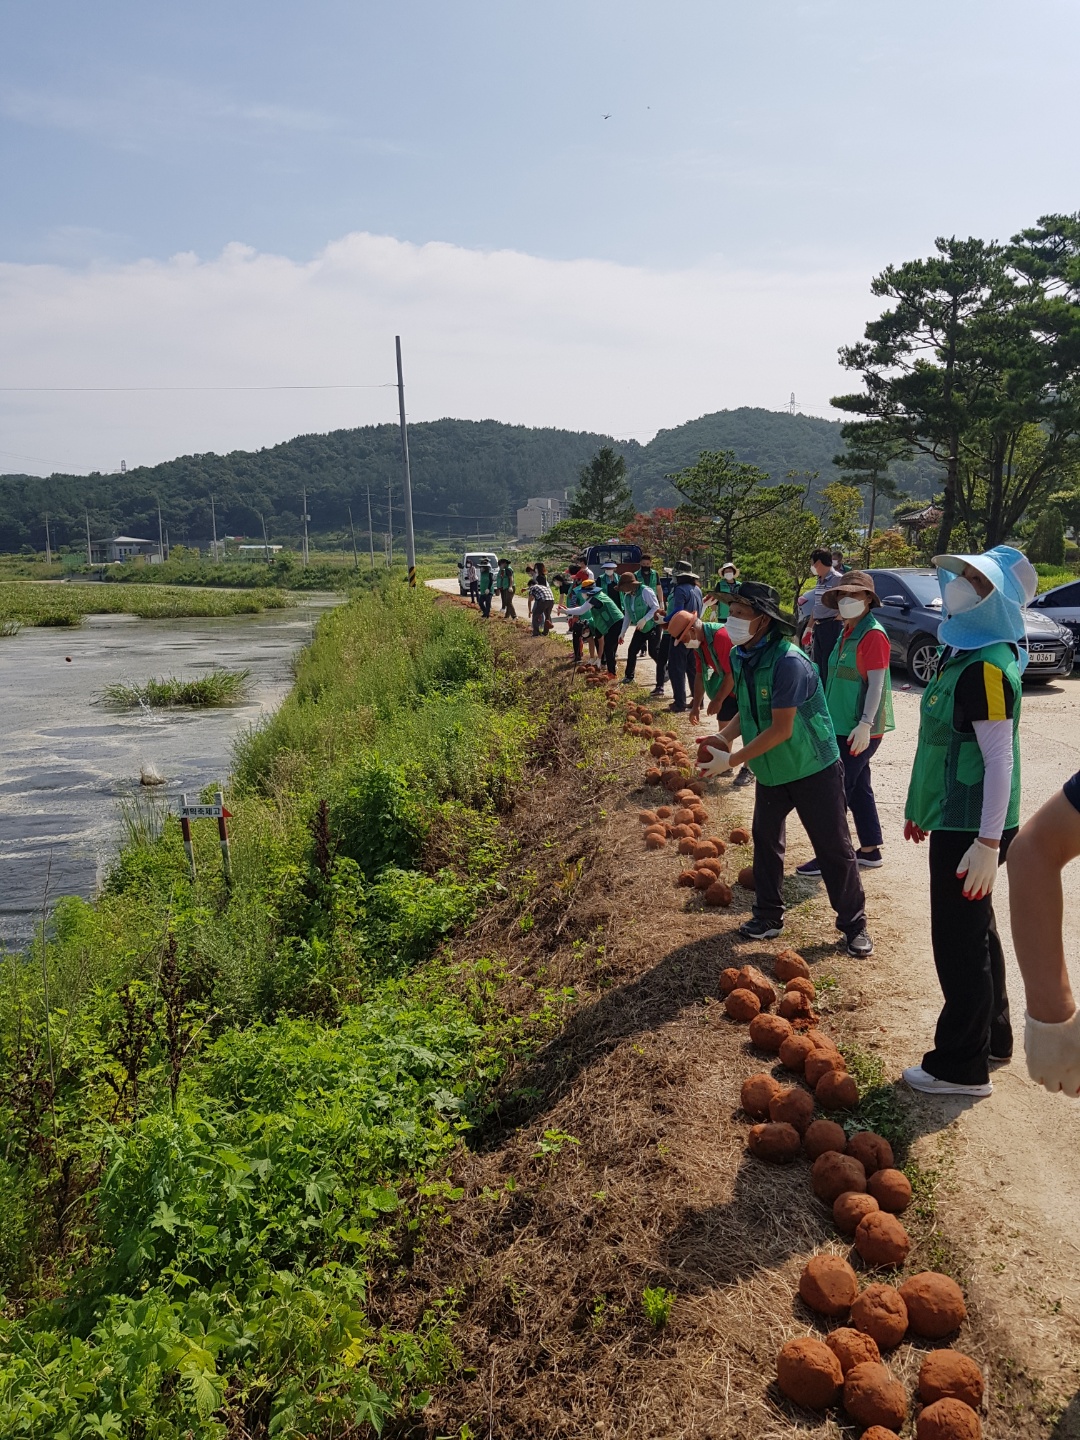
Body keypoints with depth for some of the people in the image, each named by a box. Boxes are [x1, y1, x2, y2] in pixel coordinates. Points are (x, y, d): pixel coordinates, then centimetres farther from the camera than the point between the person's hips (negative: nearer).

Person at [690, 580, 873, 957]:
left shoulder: (788, 661, -28)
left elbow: (781, 730, -28)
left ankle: (854, 924, 17)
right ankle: (768, 915, 28)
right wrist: (723, 737, -10)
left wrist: (732, 760, -25)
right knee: (766, 840, 14)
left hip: (813, 769, -7)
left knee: (834, 848, 3)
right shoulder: (739, 657, -3)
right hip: (770, 771, 7)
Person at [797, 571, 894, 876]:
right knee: (858, 789, 14)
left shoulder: (873, 635, -14)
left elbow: (876, 683, -20)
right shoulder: (846, 632, 13)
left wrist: (865, 724, -26)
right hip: (842, 725, 9)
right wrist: (829, 715, 22)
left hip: (858, 730, -9)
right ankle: (870, 851, 22)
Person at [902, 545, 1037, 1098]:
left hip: (970, 828, -10)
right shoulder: (963, 653, 10)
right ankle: (992, 1036, 37)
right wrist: (920, 806, 24)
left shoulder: (985, 668, -20)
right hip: (956, 819, 10)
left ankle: (962, 1067, 13)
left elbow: (1000, 759, -23)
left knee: (960, 942, 0)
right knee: (974, 932, 21)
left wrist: (988, 843, -26)